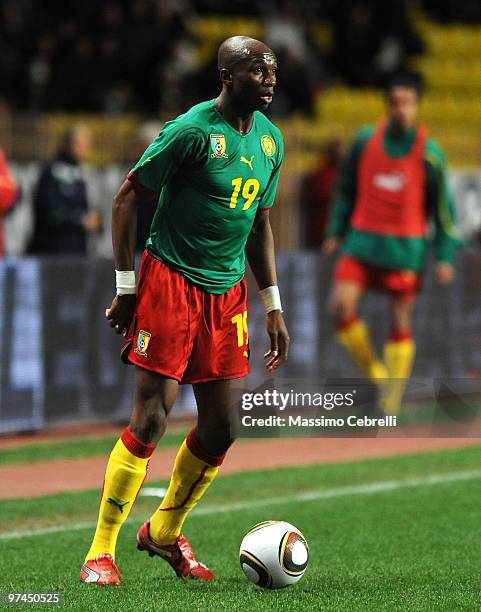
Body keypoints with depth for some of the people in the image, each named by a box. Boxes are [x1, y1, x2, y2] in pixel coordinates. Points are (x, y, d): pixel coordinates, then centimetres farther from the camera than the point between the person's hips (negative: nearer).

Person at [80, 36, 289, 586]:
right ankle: (101, 551, -2)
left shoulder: (270, 139, 9)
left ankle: (165, 532, 26)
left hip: (227, 293, 7)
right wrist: (126, 288, -11)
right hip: (171, 282, -7)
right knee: (150, 420, -11)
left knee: (221, 428, 5)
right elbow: (126, 200, -9)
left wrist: (273, 307, 16)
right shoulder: (193, 130, -14)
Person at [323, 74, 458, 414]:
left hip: (406, 248, -2)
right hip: (363, 240, 2)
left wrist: (445, 257, -1)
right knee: (342, 305, -14)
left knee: (401, 322, 0)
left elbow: (443, 207, 2)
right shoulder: (365, 141, 2)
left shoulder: (429, 153, -4)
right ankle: (374, 372, 7)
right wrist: (336, 231, 12)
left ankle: (393, 397, 10)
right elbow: (346, 188, 15)